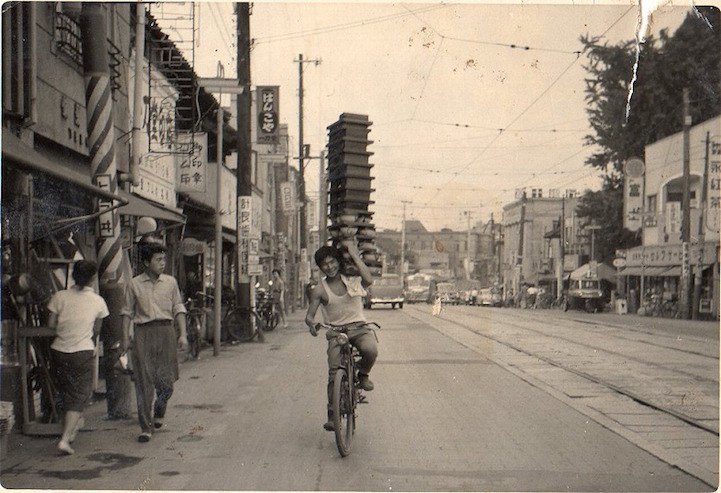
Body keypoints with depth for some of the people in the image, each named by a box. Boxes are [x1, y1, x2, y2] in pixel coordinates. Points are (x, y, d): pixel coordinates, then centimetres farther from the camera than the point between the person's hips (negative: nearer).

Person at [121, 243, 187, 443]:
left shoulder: (170, 282, 9)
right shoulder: (134, 284, 4)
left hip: (166, 331, 2)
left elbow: (178, 309, 11)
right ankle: (146, 427, 3)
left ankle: (159, 412, 31)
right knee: (144, 380, -3)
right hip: (143, 332, -2)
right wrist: (125, 337, 1)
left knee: (166, 379, 2)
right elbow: (127, 312, 7)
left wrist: (183, 334, 2)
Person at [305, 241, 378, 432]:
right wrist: (312, 324, -28)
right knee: (334, 373, -13)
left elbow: (369, 280, -21)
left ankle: (363, 374, 0)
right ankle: (332, 415, -2)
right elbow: (309, 315, -2)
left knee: (370, 350, -33)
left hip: (359, 328, 0)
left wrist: (355, 254, -16)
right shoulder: (319, 290, 3)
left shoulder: (352, 280, 2)